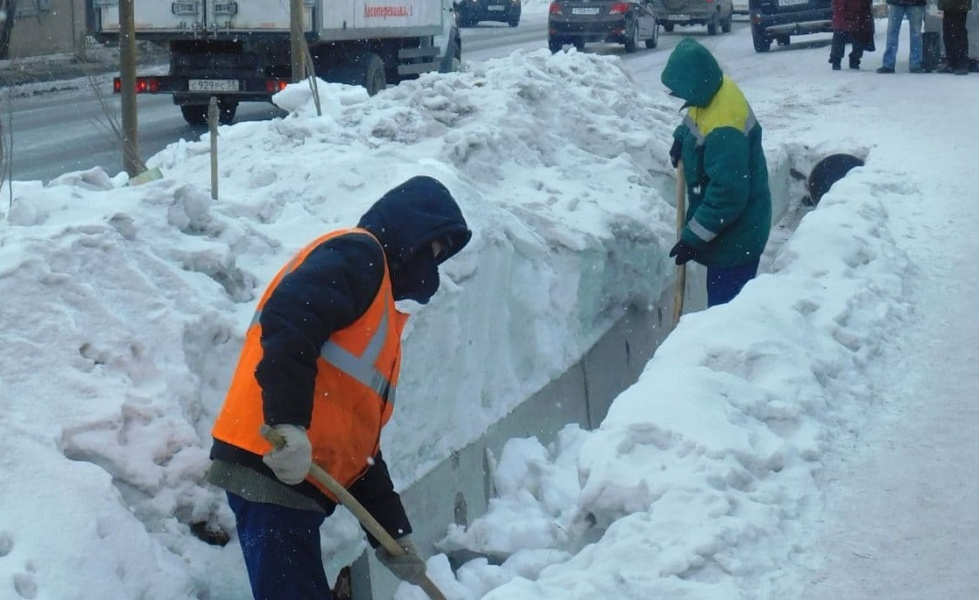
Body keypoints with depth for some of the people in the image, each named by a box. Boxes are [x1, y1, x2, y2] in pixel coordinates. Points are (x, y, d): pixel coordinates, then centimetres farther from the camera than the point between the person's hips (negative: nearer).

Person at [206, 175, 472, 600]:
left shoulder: (382, 312, 28)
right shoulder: (356, 254, 0)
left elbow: (358, 441, 26)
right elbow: (286, 320, -20)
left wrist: (393, 535, 23)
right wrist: (288, 425, -29)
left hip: (296, 480, 10)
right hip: (270, 466, -10)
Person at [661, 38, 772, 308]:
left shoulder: (724, 133, -32)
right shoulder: (717, 90, -3)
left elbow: (728, 194, -31)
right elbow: (695, 120, 22)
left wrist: (693, 237, -25)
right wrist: (683, 135, 2)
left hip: (735, 237, -10)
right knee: (723, 301, 21)